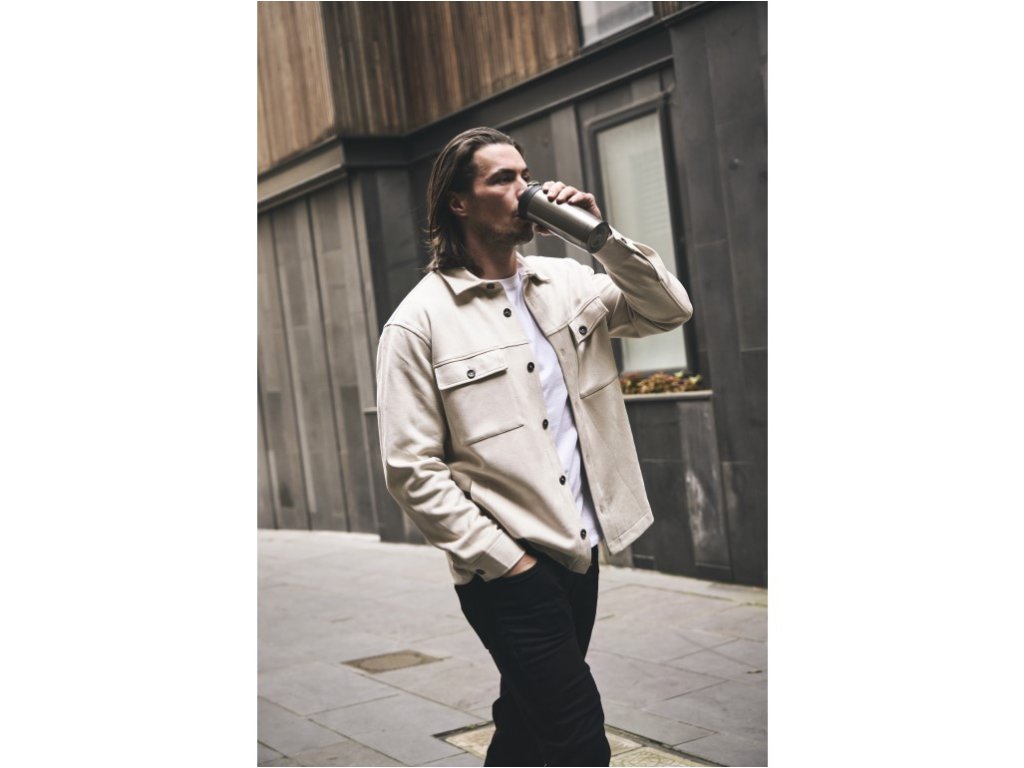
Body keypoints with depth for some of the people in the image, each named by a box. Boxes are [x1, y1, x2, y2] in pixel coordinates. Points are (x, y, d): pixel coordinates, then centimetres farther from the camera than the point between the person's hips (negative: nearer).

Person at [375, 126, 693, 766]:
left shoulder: (566, 283, 7)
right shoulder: (420, 322, -10)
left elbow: (670, 310, 6)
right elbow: (413, 471, -12)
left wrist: (603, 235, -7)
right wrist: (503, 560, -15)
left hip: (580, 553, 7)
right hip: (508, 570, -6)